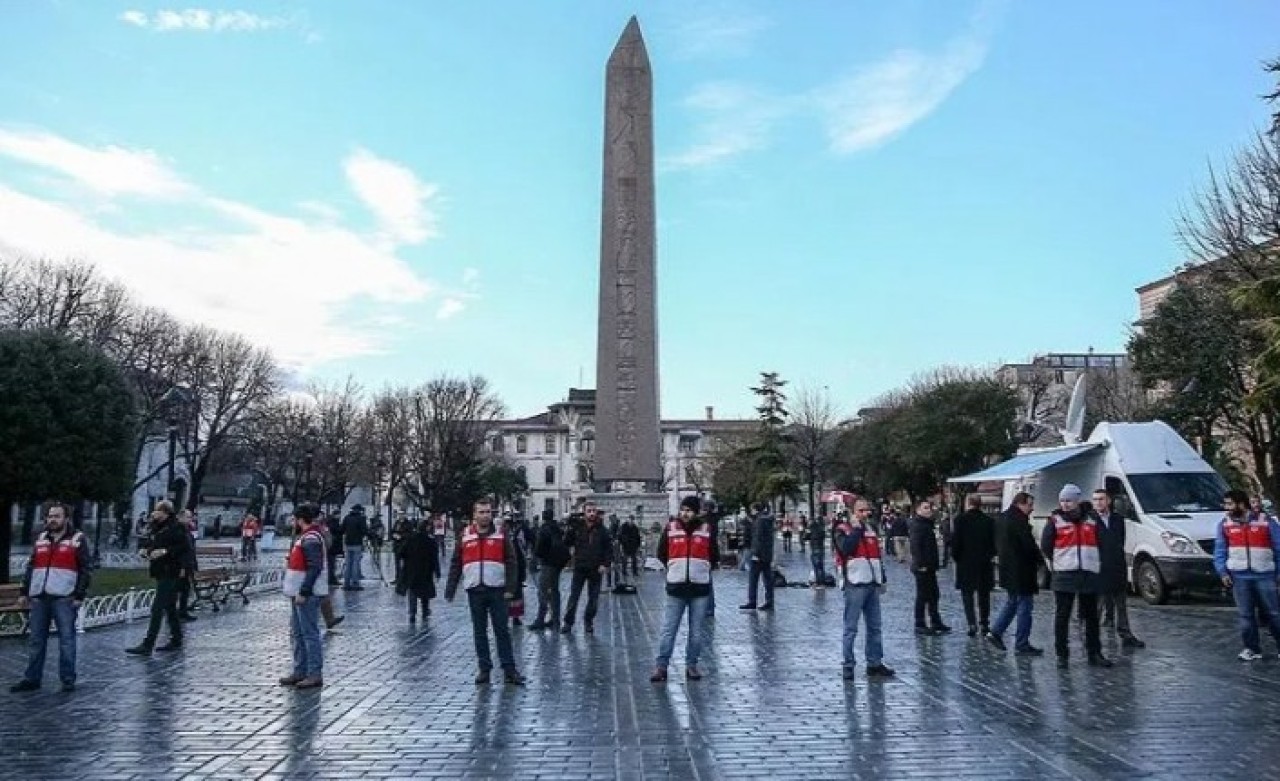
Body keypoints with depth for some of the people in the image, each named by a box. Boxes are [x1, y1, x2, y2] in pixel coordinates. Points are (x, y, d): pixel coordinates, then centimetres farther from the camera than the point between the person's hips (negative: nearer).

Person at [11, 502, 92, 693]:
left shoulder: (77, 539, -1)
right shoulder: (40, 540, 15)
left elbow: (86, 569, -4)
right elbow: (30, 567, 20)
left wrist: (79, 596, -10)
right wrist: (24, 592, 12)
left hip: (64, 598, -5)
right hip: (39, 598, 5)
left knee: (66, 639, -1)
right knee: (36, 640, 11)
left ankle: (68, 679, 6)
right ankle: (32, 679, 21)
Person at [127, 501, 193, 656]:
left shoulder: (176, 527, -13)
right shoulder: (156, 527, 14)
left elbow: (185, 548, -18)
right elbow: (151, 544, 24)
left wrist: (164, 552, -23)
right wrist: (146, 551, 4)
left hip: (170, 573, -9)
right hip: (160, 572, 9)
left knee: (157, 608, -9)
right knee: (170, 607, 15)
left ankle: (147, 645, -6)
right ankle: (176, 641, 24)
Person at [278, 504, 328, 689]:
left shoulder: (311, 539, -17)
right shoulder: (303, 537, 16)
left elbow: (315, 568, -24)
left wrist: (303, 592, -25)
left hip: (307, 596, -11)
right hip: (299, 593, 11)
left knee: (309, 633, -6)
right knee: (297, 633, 17)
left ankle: (315, 675, -1)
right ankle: (300, 671, 26)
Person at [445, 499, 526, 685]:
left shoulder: (500, 535, 2)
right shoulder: (465, 536, 6)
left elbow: (511, 563, 0)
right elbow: (455, 565, 8)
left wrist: (510, 588, -8)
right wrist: (450, 590, 4)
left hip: (496, 590, -2)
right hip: (475, 591, 2)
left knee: (502, 630, 1)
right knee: (479, 632, 8)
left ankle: (509, 669, 6)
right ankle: (484, 669, 16)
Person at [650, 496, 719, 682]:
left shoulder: (707, 529, 1)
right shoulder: (670, 528, 1)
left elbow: (715, 556, 12)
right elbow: (661, 553, 12)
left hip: (700, 587, 1)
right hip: (676, 587, 0)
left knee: (697, 632, 7)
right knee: (668, 630, -1)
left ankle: (692, 665, 19)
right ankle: (660, 666, 6)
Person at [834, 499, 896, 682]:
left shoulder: (870, 530, 19)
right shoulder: (843, 529, -2)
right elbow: (846, 548, -22)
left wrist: (882, 579, 21)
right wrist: (856, 528, -13)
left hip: (872, 584, 7)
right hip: (854, 585, -7)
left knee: (874, 626, 10)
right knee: (851, 628, -4)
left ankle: (875, 663, 19)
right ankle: (848, 664, 3)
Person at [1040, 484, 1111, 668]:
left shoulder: (1090, 520, 10)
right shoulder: (1055, 521, 0)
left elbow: (1100, 543, 19)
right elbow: (1045, 546, 4)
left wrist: (1095, 562, 11)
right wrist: (1059, 562, 5)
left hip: (1089, 574, 3)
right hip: (1064, 575, -3)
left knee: (1092, 616, 9)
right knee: (1062, 616, -1)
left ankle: (1094, 654, 19)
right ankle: (1061, 655, 6)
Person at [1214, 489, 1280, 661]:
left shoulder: (1266, 522, -1)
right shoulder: (1224, 524, 6)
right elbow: (1220, 550, 9)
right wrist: (1222, 572, -1)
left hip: (1264, 575, -2)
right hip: (1239, 576, 2)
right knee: (1245, 615, 5)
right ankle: (1252, 649, 16)